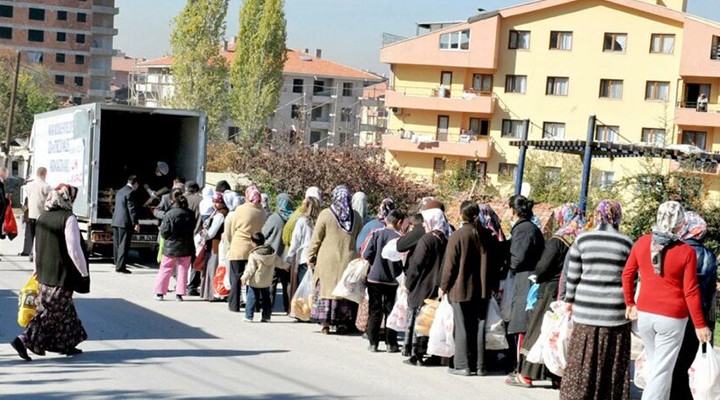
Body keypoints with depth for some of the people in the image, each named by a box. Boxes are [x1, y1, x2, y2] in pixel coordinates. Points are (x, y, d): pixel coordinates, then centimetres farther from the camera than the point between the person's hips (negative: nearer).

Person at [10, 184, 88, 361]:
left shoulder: (42, 218, 7)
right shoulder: (68, 218, -16)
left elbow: (37, 246, 15)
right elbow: (74, 249, -19)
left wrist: (37, 269, 25)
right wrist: (84, 273, -9)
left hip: (45, 274, 8)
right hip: (62, 276, -8)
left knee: (65, 309, 19)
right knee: (51, 313, -2)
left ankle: (68, 344, 27)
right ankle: (24, 340, -9)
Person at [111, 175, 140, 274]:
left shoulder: (119, 192, 16)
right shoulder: (130, 192, -12)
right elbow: (132, 208, -16)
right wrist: (136, 223, -15)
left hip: (116, 221, 9)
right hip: (125, 222, -9)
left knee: (117, 244, 13)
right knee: (124, 245, -6)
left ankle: (118, 264, 20)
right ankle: (120, 266, -7)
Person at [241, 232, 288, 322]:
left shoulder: (253, 255, -16)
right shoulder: (272, 252, 1)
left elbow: (250, 269, -17)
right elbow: (279, 263, 9)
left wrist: (244, 277, -10)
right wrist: (286, 266, 28)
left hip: (255, 282, -5)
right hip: (267, 281, 5)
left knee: (251, 298, 1)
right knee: (266, 298, 15)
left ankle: (249, 316, 0)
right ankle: (266, 316, 15)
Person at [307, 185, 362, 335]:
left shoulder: (325, 214, -5)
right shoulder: (356, 216, 4)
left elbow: (316, 238, -2)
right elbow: (359, 238, 8)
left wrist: (311, 256, 5)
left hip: (328, 259, -2)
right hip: (349, 259, 2)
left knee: (326, 288, 4)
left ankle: (325, 323, 2)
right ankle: (343, 323, 6)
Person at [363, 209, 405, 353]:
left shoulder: (376, 234, -4)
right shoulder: (400, 237, -10)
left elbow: (367, 255, -7)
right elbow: (403, 260, -12)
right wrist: (397, 271, 8)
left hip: (374, 277, 2)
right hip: (392, 279, -2)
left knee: (374, 311, 9)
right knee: (391, 311, 9)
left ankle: (373, 343, 9)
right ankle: (391, 344, 10)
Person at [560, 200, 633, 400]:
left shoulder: (582, 239, 0)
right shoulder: (626, 243, -2)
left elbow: (573, 275, 4)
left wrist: (569, 300, 15)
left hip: (586, 308, 1)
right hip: (616, 310, -1)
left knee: (583, 360, 6)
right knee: (612, 362, 5)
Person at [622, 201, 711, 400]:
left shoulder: (642, 242, -3)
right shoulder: (686, 252, -13)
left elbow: (627, 274, 5)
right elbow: (690, 291, -11)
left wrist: (630, 303, 19)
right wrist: (700, 325, -2)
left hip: (644, 313, 4)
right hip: (672, 317, -4)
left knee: (655, 365, 22)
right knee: (662, 372, 2)